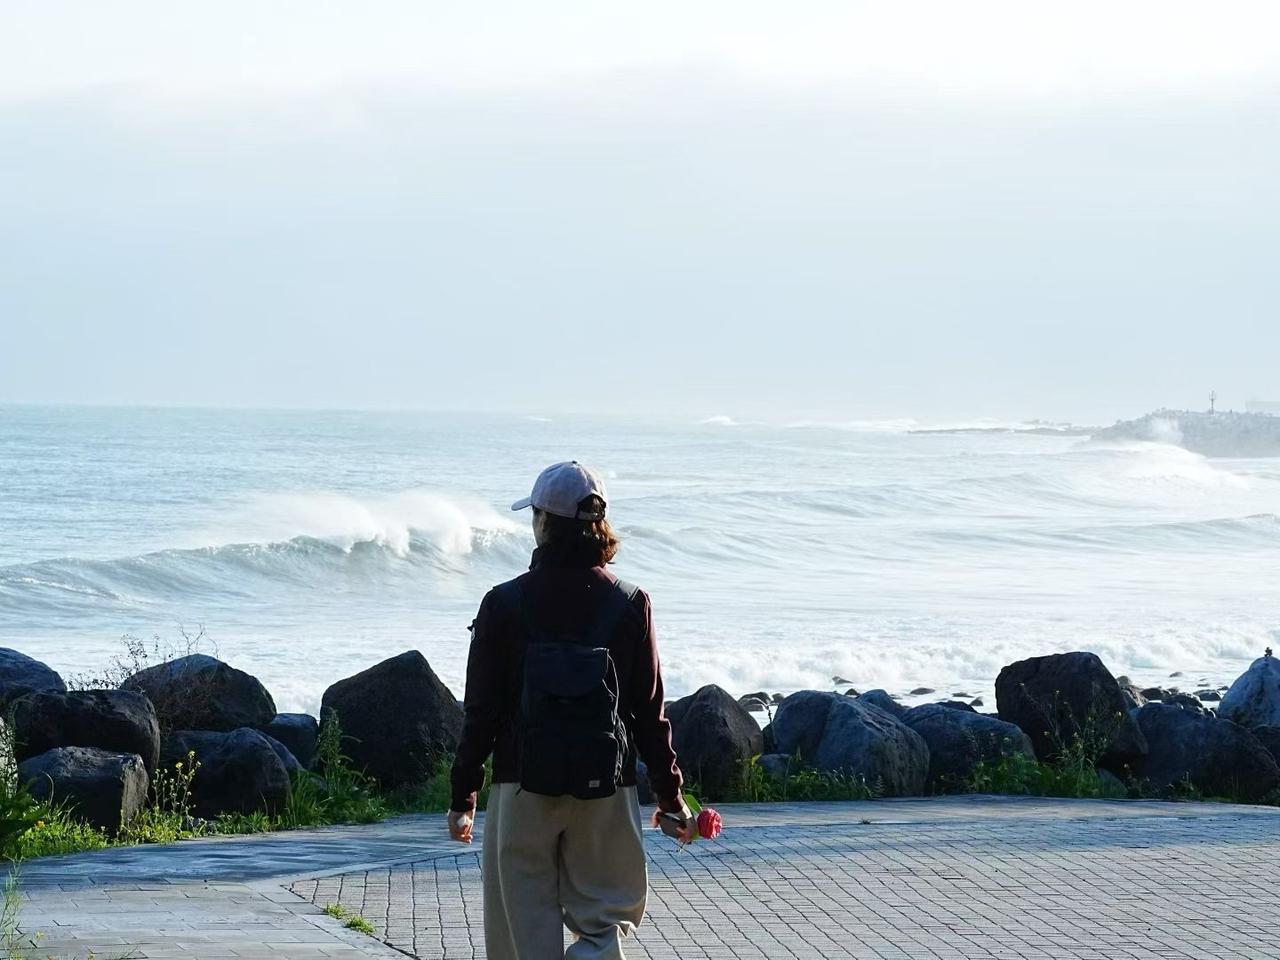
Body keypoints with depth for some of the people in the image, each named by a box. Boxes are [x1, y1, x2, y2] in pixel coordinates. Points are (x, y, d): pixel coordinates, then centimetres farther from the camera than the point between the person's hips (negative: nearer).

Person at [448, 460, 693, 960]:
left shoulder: (504, 604, -4)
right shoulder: (629, 605, -1)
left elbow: (481, 710, -2)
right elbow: (650, 711, 2)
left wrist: (462, 797, 7)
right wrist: (670, 797, 11)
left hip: (524, 788, -1)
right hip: (607, 788, 1)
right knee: (608, 916, 13)